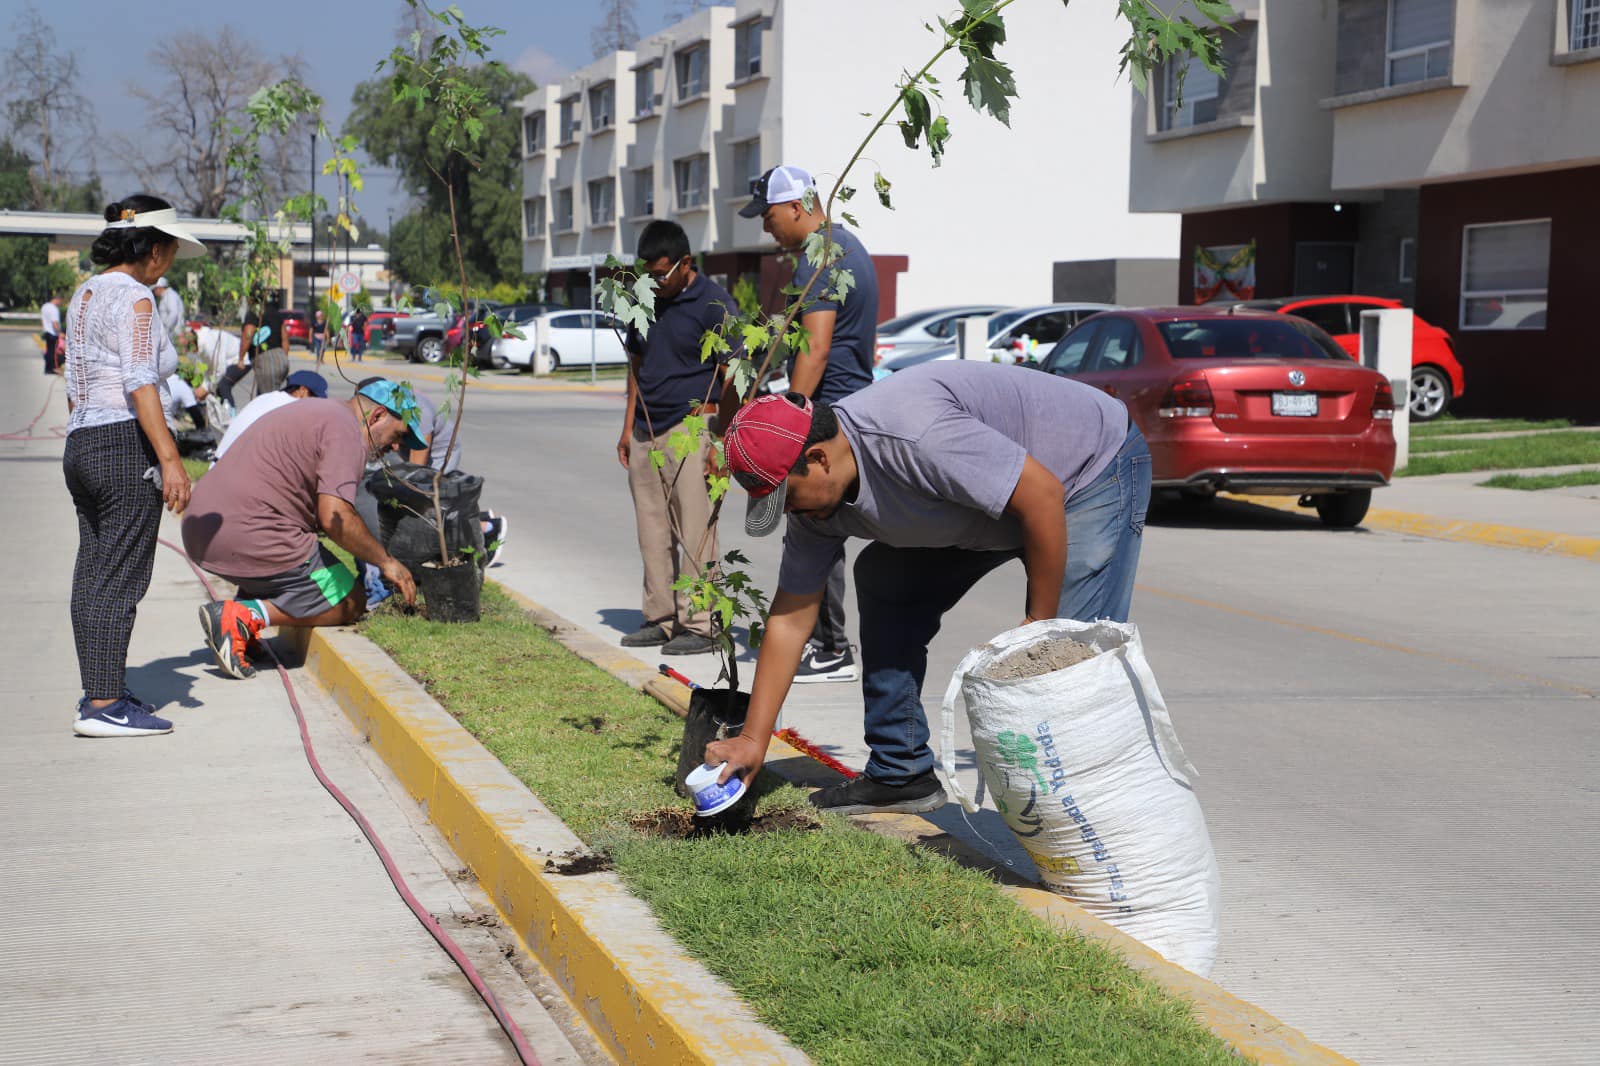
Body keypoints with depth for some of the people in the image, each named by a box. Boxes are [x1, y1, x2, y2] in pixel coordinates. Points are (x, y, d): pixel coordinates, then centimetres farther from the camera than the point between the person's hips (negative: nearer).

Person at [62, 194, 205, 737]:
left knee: (93, 575, 12)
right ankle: (104, 705, -6)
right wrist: (170, 459, -21)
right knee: (120, 579, -7)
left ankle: (97, 695, 19)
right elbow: (140, 385, -20)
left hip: (81, 444, 10)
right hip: (127, 446, -10)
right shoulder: (134, 298, -12)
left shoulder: (85, 295, 16)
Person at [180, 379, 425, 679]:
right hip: (249, 539, -10)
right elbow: (335, 518, -19)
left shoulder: (318, 411, 25)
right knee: (350, 603, 2)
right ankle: (244, 615, -12)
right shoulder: (346, 431, -7)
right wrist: (385, 562, -5)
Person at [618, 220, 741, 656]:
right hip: (646, 434, 7)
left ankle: (699, 625, -1)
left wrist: (721, 442, -13)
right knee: (653, 535, 9)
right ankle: (661, 619, 17)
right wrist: (628, 428, 16)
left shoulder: (714, 304, -7)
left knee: (695, 535, -6)